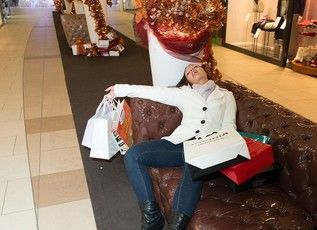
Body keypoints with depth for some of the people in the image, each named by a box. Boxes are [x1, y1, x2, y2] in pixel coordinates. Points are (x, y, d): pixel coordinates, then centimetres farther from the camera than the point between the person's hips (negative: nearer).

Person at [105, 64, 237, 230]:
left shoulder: (226, 95, 23)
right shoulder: (184, 92, 25)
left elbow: (229, 127, 12)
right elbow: (155, 92, 20)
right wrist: (121, 89, 15)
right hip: (179, 142, 3)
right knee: (133, 155, -19)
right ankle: (152, 216, -21)